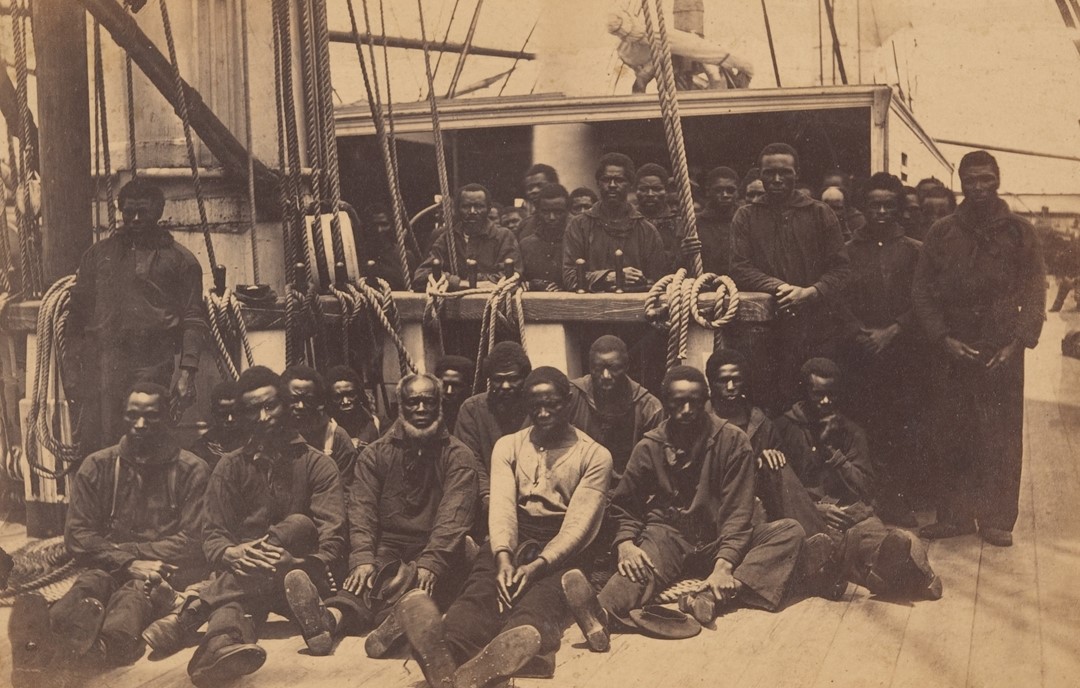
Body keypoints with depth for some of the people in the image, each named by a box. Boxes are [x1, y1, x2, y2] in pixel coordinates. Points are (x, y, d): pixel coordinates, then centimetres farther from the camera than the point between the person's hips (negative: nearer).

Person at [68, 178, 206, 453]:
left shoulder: (180, 260, 8)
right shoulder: (98, 254, 18)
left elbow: (193, 321, 4)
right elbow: (78, 308, 19)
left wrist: (187, 372, -7)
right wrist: (71, 359, 10)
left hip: (152, 368, -2)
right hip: (100, 366, 3)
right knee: (95, 450, -1)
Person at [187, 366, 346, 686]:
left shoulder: (317, 464, 6)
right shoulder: (230, 468, 13)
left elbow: (331, 537, -6)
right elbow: (213, 537, 4)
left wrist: (291, 563, -27)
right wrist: (232, 554, -22)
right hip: (245, 575, 1)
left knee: (299, 525, -30)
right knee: (243, 573, -35)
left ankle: (194, 612, -40)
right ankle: (223, 642, -69)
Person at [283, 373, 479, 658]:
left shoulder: (459, 457, 5)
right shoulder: (376, 454, 14)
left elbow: (453, 517, -9)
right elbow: (361, 509, 0)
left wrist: (430, 563, -26)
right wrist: (362, 559, -18)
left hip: (435, 554, -1)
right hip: (387, 549, 1)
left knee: (414, 582, -34)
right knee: (365, 581, -32)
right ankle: (331, 617, -60)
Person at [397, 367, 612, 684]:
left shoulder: (594, 455, 5)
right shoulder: (508, 446, 15)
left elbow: (579, 522, -7)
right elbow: (502, 505, 0)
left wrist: (538, 565, -24)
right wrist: (503, 557, -21)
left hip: (563, 548, -2)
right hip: (515, 539, 3)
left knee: (543, 596, -36)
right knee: (481, 589, -31)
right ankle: (445, 658, -65)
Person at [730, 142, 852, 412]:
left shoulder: (819, 213, 11)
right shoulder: (746, 217, 10)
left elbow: (841, 267, 6)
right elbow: (740, 268, 1)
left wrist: (810, 292, -12)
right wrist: (780, 287, -15)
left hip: (820, 325, 0)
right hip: (768, 326, 0)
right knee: (774, 402, -2)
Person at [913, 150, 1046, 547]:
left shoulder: (1019, 232, 5)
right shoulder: (942, 233, 7)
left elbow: (1034, 292, 2)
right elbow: (921, 291, 5)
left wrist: (1016, 343, -9)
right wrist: (943, 338, -7)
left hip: (1002, 353, -1)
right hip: (953, 351, 1)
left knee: (1002, 439, 1)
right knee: (952, 437, 3)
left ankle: (997, 520, 10)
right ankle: (954, 516, 13)